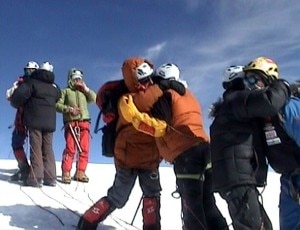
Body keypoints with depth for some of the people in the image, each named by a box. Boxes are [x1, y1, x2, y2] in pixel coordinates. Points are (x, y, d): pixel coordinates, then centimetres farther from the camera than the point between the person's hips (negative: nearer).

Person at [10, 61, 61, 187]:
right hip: (50, 122, 4)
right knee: (48, 148, 8)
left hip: (35, 120, -4)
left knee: (36, 148, -4)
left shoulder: (31, 82, -4)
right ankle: (50, 177, 4)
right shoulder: (55, 87, 13)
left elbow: (17, 96, -13)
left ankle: (36, 178, -10)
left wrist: (17, 104, 7)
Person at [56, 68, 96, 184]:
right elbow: (57, 105, -1)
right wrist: (69, 109, -14)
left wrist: (86, 89, 5)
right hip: (71, 123, -4)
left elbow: (94, 99, 10)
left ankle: (80, 172, 8)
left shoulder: (84, 91, 20)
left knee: (84, 149, 1)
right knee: (70, 148, -12)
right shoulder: (66, 91, 7)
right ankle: (66, 173, -7)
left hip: (84, 123, 4)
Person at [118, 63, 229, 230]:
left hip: (186, 154, -8)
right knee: (207, 203, 14)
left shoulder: (166, 95, -1)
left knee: (192, 206, -4)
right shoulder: (188, 95, 25)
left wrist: (134, 115, -18)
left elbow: (159, 127, -11)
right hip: (203, 148, 8)